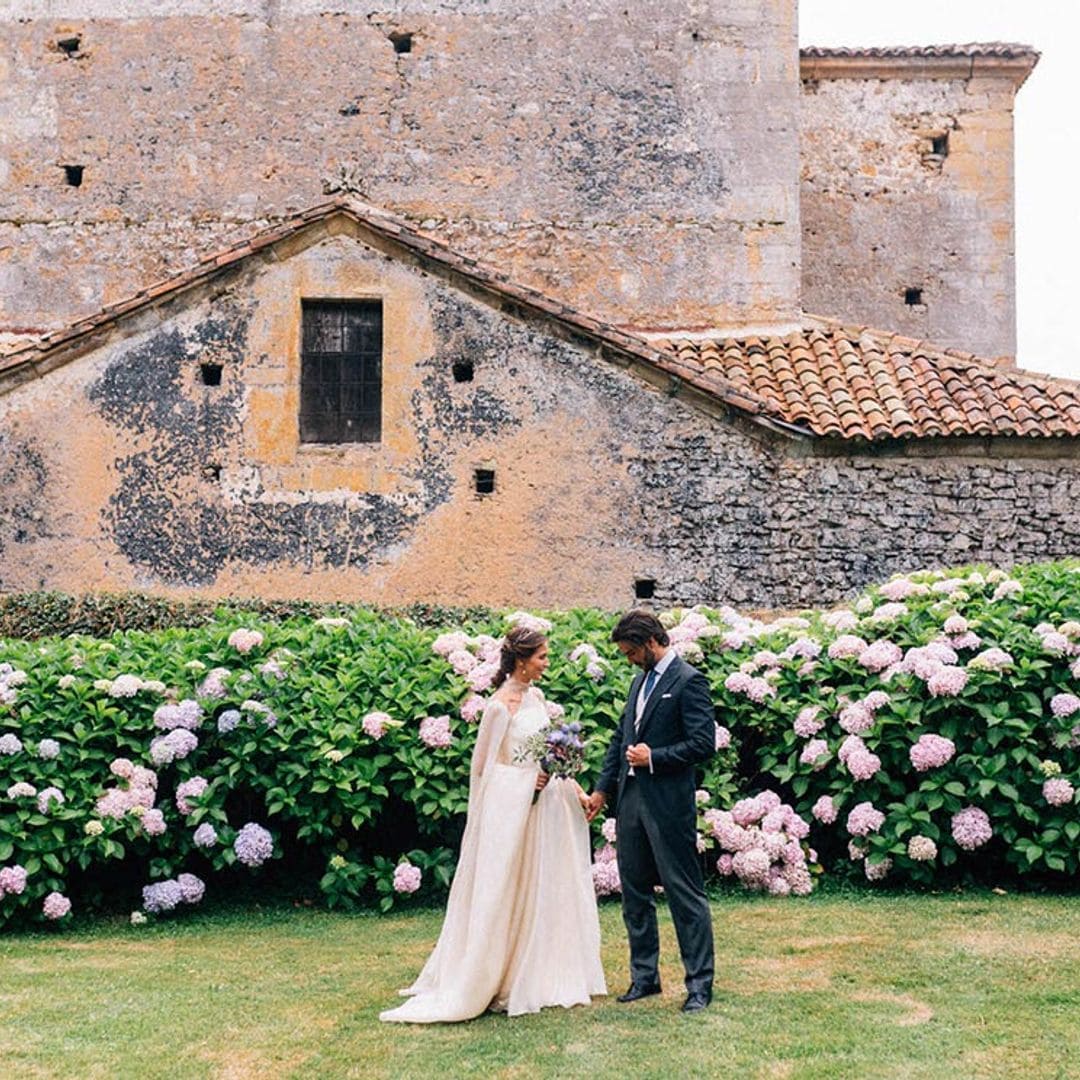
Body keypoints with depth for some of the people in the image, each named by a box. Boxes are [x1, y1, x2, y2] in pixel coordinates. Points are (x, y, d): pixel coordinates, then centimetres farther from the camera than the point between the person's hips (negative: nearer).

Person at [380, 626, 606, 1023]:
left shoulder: (536, 697, 9)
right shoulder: (500, 705, -14)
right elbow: (482, 765, -10)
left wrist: (570, 785, 6)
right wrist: (526, 778, -17)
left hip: (540, 805, 8)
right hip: (510, 806, -8)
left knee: (540, 892, 13)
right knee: (503, 896, -2)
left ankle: (535, 980, 23)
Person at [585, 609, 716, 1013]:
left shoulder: (689, 681, -10)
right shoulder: (641, 681, 16)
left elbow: (704, 744, -16)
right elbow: (620, 738, 21)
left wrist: (653, 758, -16)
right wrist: (602, 789, 17)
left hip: (668, 805, -9)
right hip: (630, 799, 9)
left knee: (685, 895, -1)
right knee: (634, 894, 14)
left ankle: (699, 983, 5)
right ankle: (645, 976, 24)